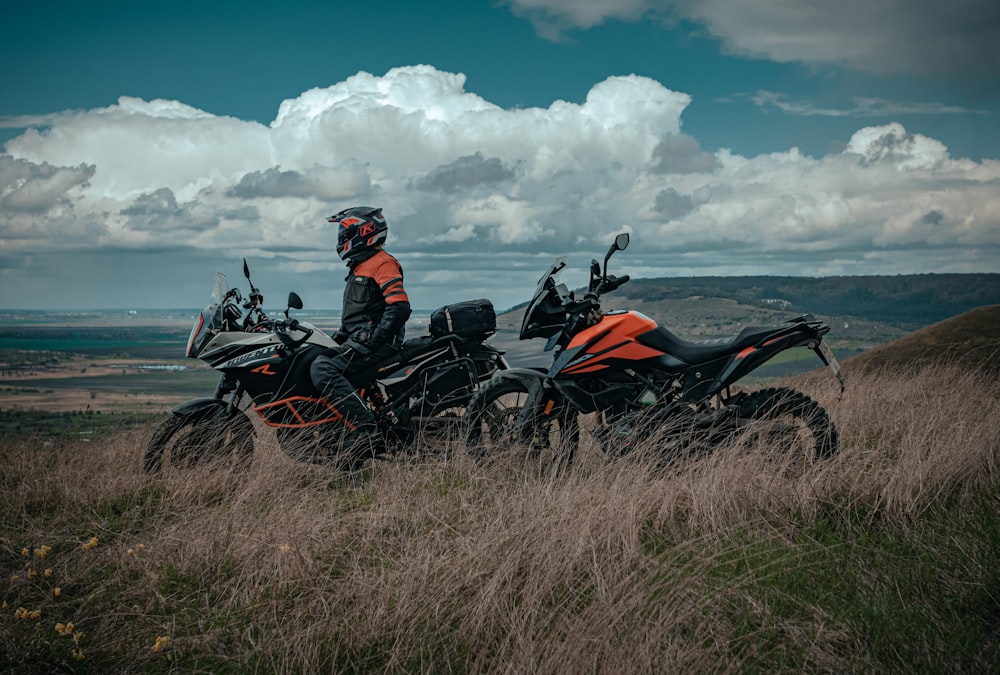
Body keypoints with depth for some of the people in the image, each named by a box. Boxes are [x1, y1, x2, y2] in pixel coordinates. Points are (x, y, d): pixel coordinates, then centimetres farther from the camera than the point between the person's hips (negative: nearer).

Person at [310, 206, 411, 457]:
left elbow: (399, 307, -21)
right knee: (314, 361, 10)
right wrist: (340, 337, 21)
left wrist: (370, 343, -25)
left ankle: (366, 429, -35)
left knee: (322, 369, -28)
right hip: (359, 340, 11)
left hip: (379, 343, -11)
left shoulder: (381, 263, -9)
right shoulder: (360, 266, 24)